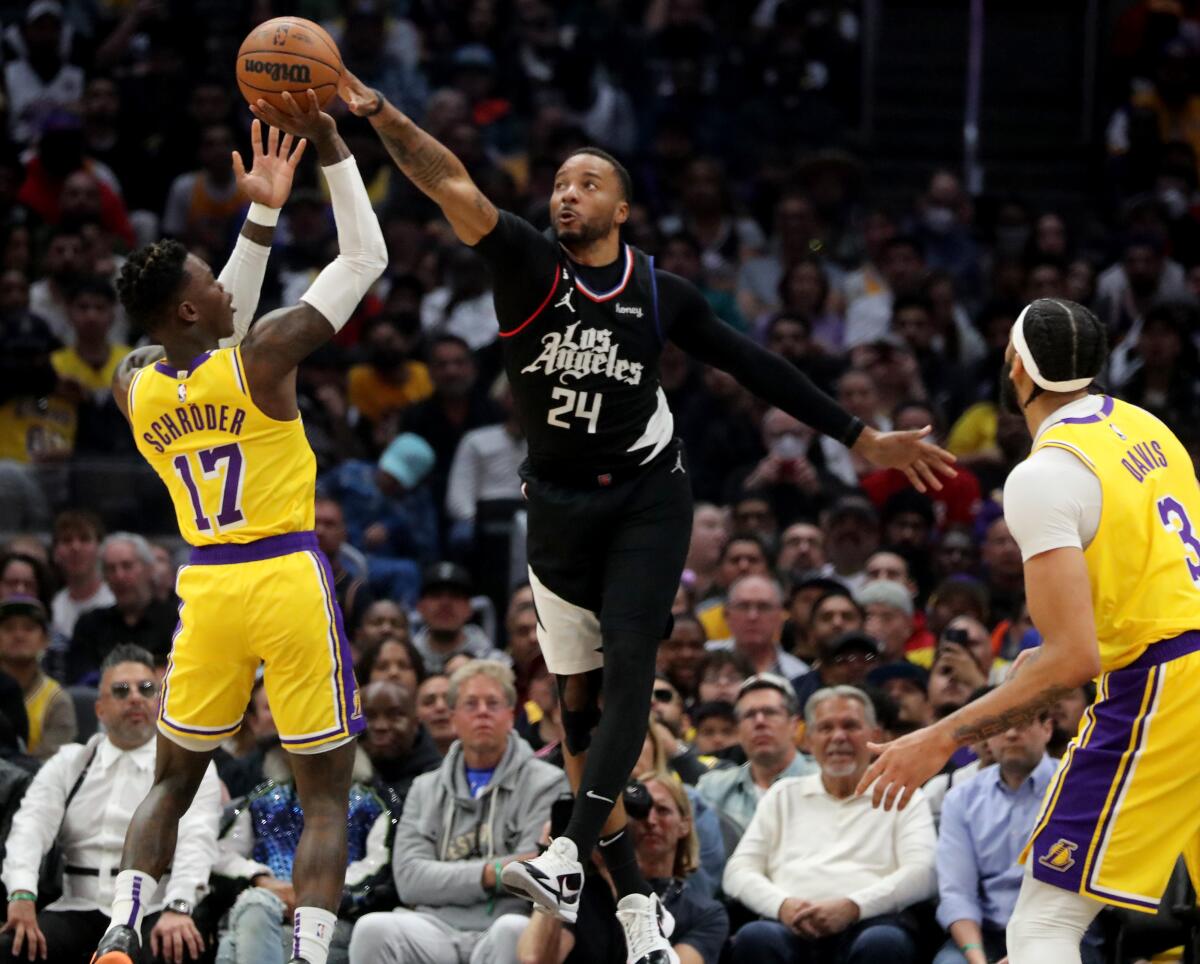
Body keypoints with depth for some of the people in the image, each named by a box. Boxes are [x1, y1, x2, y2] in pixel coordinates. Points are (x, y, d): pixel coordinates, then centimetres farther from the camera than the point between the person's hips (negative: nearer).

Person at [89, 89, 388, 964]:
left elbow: (222, 333, 22)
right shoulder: (263, 358, -13)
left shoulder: (134, 386, 2)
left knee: (172, 781, 18)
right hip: (288, 580, -4)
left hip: (206, 586, 4)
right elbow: (366, 258, -4)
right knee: (325, 791, 2)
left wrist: (263, 215, 20)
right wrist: (330, 146, 0)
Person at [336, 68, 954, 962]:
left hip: (647, 496, -1)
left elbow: (756, 367, 6)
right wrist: (379, 113, -36)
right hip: (559, 506, 1)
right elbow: (454, 185, -22)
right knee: (580, 695, 4)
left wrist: (866, 439, 7)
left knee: (628, 665, -18)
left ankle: (570, 859, -27)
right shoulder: (527, 263, -6)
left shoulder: (659, 293, -2)